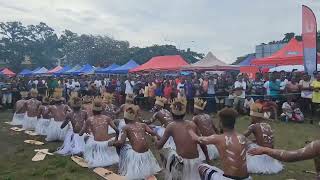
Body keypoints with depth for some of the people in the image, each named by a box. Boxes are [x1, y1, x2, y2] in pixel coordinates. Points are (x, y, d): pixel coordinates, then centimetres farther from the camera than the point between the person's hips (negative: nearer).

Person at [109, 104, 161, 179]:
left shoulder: (126, 127, 1)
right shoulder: (142, 125, 9)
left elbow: (121, 142, -8)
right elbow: (153, 133, -1)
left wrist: (112, 143, 10)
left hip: (135, 154, -5)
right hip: (146, 153, 5)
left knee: (120, 146, 19)